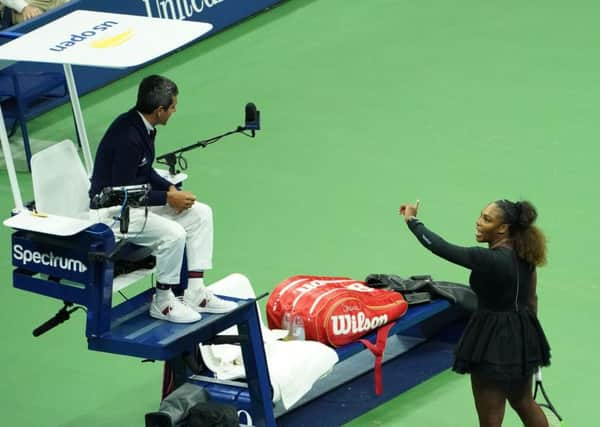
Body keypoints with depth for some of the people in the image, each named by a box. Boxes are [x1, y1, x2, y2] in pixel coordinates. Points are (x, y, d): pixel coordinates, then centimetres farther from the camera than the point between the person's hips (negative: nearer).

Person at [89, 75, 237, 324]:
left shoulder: (143, 128, 3)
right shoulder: (127, 138, -28)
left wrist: (170, 189, 1)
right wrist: (168, 198, -18)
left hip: (135, 199, 10)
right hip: (112, 211, -10)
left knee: (200, 214, 4)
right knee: (173, 234, -29)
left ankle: (195, 293, 5)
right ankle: (163, 302, -8)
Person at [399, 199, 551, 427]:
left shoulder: (489, 260, -26)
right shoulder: (524, 254, -1)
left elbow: (441, 248, -23)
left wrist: (411, 220, -10)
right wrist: (529, 334, 23)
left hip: (494, 340, -8)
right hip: (523, 337, 8)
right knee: (523, 403, 28)